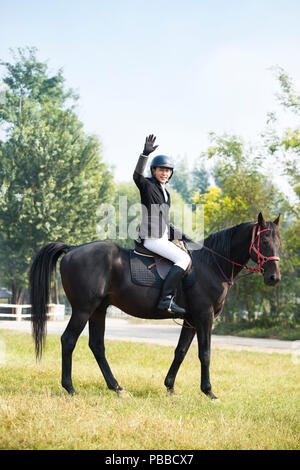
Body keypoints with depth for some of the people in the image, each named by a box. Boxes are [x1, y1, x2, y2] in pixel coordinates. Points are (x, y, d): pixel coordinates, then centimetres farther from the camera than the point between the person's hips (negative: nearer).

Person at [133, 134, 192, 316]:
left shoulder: (165, 192, 21)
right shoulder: (148, 185, -2)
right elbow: (137, 175, -26)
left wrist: (181, 235, 22)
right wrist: (146, 153, -38)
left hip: (163, 237, 9)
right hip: (151, 237, -9)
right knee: (184, 259, -22)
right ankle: (165, 299, -28)